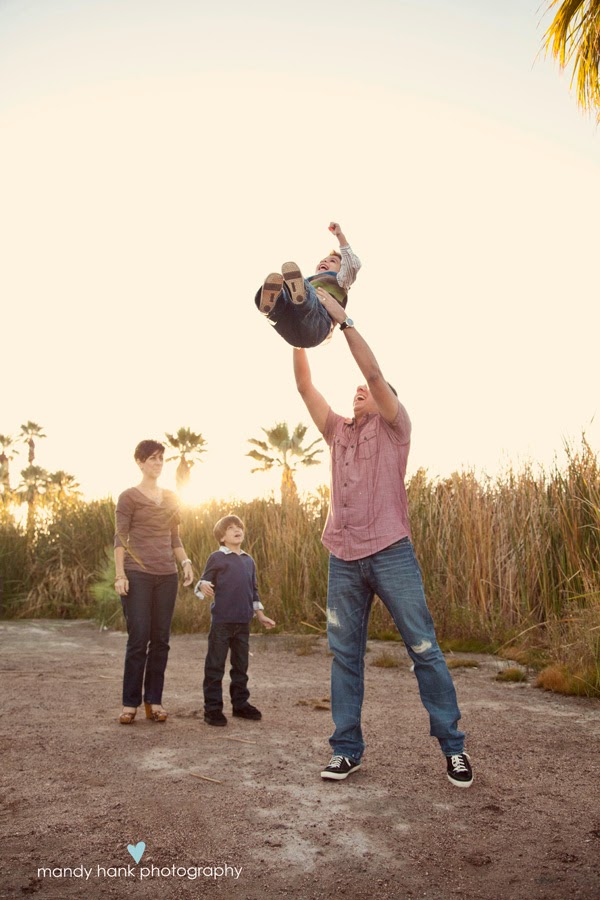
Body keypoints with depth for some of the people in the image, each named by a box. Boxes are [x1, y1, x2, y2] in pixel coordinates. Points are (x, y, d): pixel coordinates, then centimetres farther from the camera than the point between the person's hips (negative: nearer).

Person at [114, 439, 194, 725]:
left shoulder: (171, 497, 15)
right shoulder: (129, 496, 0)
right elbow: (120, 538, -3)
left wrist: (185, 562, 3)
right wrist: (120, 575, -13)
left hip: (166, 576, 5)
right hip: (138, 575, -4)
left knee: (160, 639, 5)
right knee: (139, 638, -5)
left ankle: (154, 701, 14)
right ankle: (130, 703, 7)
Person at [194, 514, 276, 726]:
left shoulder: (248, 561, 14)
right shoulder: (217, 558, -3)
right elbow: (204, 582, -7)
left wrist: (260, 615, 20)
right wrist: (203, 586, -31)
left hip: (243, 621, 6)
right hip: (221, 621, -5)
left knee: (241, 665, 14)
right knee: (215, 665, 1)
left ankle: (240, 703, 26)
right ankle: (212, 707, 10)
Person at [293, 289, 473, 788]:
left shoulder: (394, 426, 7)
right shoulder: (338, 431, 19)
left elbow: (375, 372, -7)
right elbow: (305, 386, 13)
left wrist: (342, 318, -8)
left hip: (390, 552, -4)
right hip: (344, 558, 4)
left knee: (424, 648, 0)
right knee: (345, 655, 6)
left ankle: (453, 746, 12)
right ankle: (347, 749, 14)